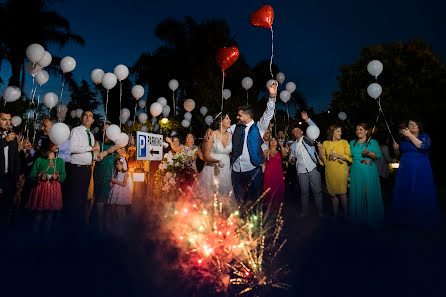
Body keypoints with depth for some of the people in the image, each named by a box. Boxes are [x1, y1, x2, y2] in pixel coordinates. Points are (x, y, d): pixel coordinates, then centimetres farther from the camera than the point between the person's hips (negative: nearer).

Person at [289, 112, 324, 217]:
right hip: (301, 171, 3)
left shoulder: (308, 139, 7)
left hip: (313, 169, -3)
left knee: (317, 191, 1)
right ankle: (305, 211, 18)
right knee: (304, 192, 8)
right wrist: (292, 159, -2)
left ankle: (320, 211, 11)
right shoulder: (293, 146, 18)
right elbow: (291, 159, 23)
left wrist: (307, 119, -20)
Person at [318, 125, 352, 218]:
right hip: (330, 172, 2)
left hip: (341, 171, -1)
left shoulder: (344, 142, 6)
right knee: (333, 194, 7)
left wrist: (338, 155, -12)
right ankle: (335, 215, 18)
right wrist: (320, 150, -9)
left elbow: (349, 157, 1)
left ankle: (346, 215, 8)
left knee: (342, 193, -6)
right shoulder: (325, 143, 8)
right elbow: (323, 159, 6)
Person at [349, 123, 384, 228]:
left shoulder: (373, 142, 5)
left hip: (370, 172, -2)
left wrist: (369, 153, -21)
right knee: (358, 194, 3)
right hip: (356, 171, 3)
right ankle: (359, 217, 14)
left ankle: (373, 218, 8)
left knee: (370, 193, -3)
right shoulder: (352, 143, 14)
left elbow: (379, 156, -3)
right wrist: (348, 171, 12)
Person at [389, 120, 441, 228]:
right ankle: (404, 217, 17)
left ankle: (421, 220, 10)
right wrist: (396, 149, -1)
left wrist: (410, 135, -21)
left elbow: (423, 146, -23)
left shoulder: (424, 136, -1)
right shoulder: (403, 138, 10)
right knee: (404, 194, 6)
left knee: (420, 195, -2)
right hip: (405, 171, 4)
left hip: (421, 171, -4)